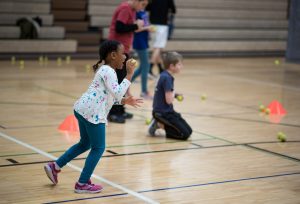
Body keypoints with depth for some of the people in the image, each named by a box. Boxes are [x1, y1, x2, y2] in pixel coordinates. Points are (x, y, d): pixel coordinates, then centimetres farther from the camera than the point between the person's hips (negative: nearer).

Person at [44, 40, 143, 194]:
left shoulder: (105, 70, 21)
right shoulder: (109, 71, -11)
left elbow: (109, 96, 24)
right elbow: (117, 93, -22)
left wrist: (125, 101, 18)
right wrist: (129, 75, -17)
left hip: (84, 110, 11)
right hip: (92, 113, -11)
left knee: (85, 143, 24)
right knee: (98, 148, 1)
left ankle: (55, 167, 27)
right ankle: (82, 184, 7)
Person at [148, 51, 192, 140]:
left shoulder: (165, 75, 9)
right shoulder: (167, 78, -20)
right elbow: (169, 100, -23)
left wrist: (176, 95, 4)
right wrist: (174, 93, -3)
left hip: (167, 111, 10)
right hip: (163, 113, -10)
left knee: (189, 131, 10)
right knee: (185, 134, -14)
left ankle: (159, 123, 9)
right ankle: (159, 124, -5)